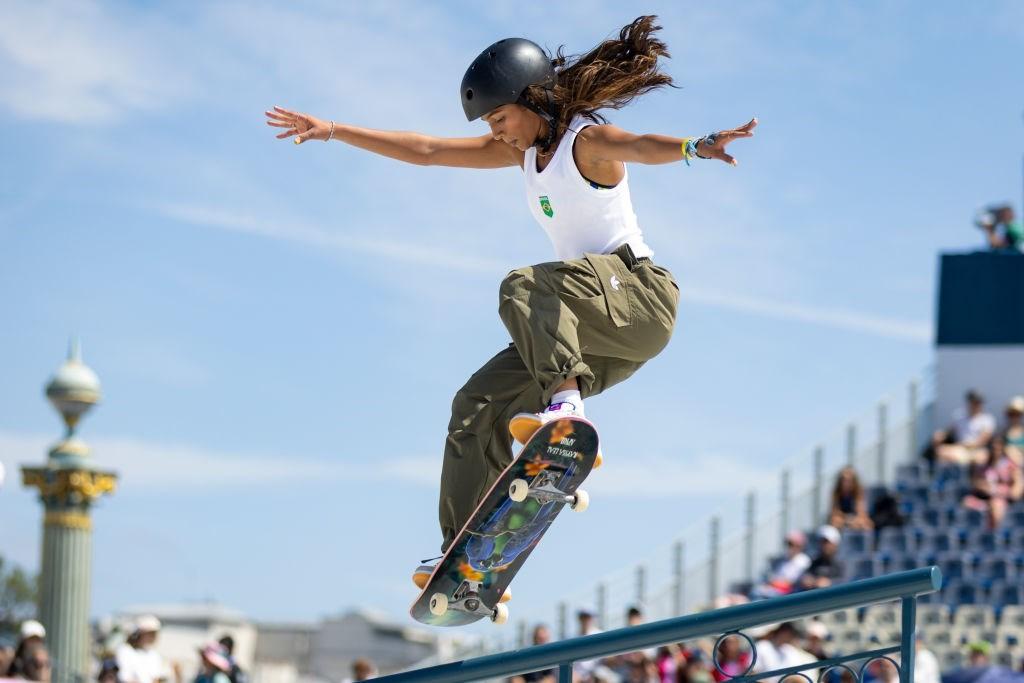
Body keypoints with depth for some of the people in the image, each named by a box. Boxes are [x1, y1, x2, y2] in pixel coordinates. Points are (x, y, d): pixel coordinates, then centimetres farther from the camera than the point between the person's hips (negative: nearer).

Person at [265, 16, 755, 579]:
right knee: (477, 405, 2)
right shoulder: (525, 148, 13)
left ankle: (566, 406, -50)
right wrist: (333, 131, 15)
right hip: (588, 328, 9)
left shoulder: (586, 141, -11)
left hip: (640, 297, -9)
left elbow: (640, 146, -35)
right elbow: (426, 151, 17)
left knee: (523, 286, -33)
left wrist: (697, 147, -57)